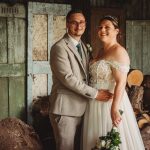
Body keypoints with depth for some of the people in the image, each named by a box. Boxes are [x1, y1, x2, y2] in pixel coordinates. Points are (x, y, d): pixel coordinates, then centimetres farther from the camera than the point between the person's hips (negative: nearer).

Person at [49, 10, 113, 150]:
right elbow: (68, 78, -19)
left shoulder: (83, 46, 15)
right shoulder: (59, 47, -12)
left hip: (80, 107, 8)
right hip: (65, 108, -8)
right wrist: (94, 93, -15)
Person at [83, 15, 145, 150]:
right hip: (97, 103, 9)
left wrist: (114, 108, -27)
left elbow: (121, 82, -22)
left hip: (110, 102, -8)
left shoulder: (118, 51, -15)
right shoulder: (102, 51, 12)